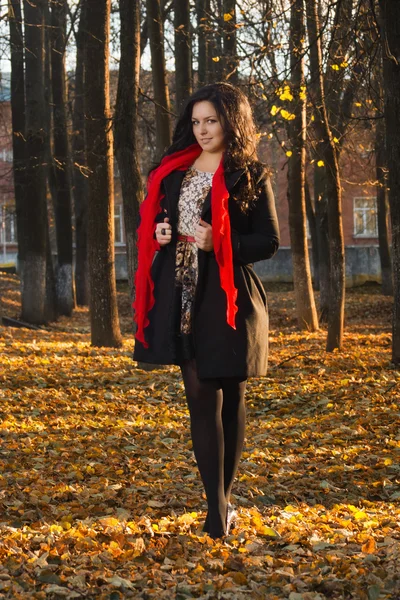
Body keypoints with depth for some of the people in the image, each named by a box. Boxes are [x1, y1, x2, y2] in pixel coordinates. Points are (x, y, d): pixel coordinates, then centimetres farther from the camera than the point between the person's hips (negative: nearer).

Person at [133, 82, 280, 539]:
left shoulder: (250, 176, 0)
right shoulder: (173, 171, 13)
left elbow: (269, 243, -3)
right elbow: (154, 224, 22)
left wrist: (219, 243, -18)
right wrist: (160, 234, -2)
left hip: (228, 298, -3)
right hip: (183, 297, 4)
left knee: (228, 397, 6)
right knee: (200, 397, -2)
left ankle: (222, 500, 17)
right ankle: (218, 509, -2)